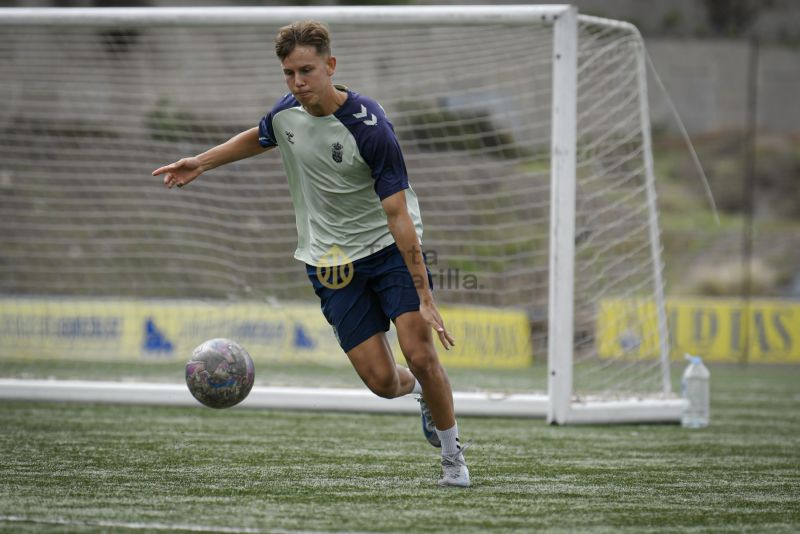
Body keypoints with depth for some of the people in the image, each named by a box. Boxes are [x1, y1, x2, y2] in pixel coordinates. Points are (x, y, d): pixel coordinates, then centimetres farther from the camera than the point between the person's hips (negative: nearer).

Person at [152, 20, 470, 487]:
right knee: (382, 381, -7)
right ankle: (419, 389, 31)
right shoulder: (287, 111, -5)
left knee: (421, 355, -16)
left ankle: (453, 454, 9)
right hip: (334, 263, 4)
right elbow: (260, 138, 23)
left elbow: (398, 214, -25)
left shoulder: (369, 127, -24)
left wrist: (424, 298, -27)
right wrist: (202, 162, 14)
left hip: (391, 250, -4)